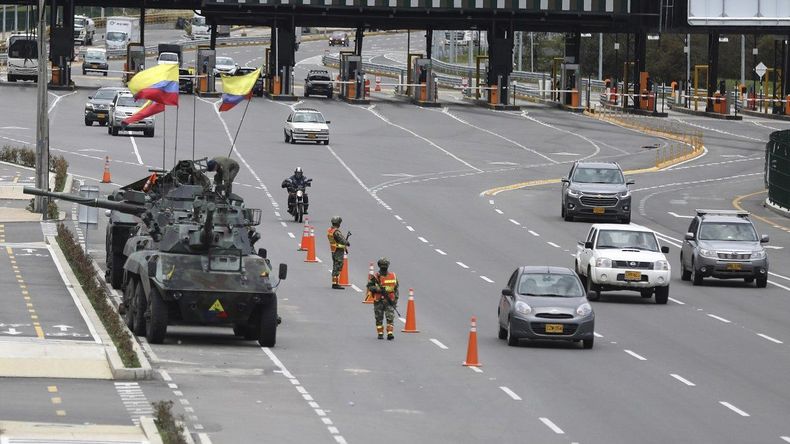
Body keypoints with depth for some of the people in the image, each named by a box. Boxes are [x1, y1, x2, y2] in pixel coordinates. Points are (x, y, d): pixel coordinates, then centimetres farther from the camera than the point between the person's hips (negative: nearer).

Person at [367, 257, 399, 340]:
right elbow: (370, 286, -7)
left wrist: (396, 299, 6)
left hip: (389, 301, 1)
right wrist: (379, 289, -21)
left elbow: (396, 288, 12)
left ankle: (390, 333, -12)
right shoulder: (375, 276, -2)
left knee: (390, 317, -10)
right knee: (379, 318, 6)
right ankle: (380, 333, 15)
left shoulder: (393, 276, 6)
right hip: (378, 301, -1)